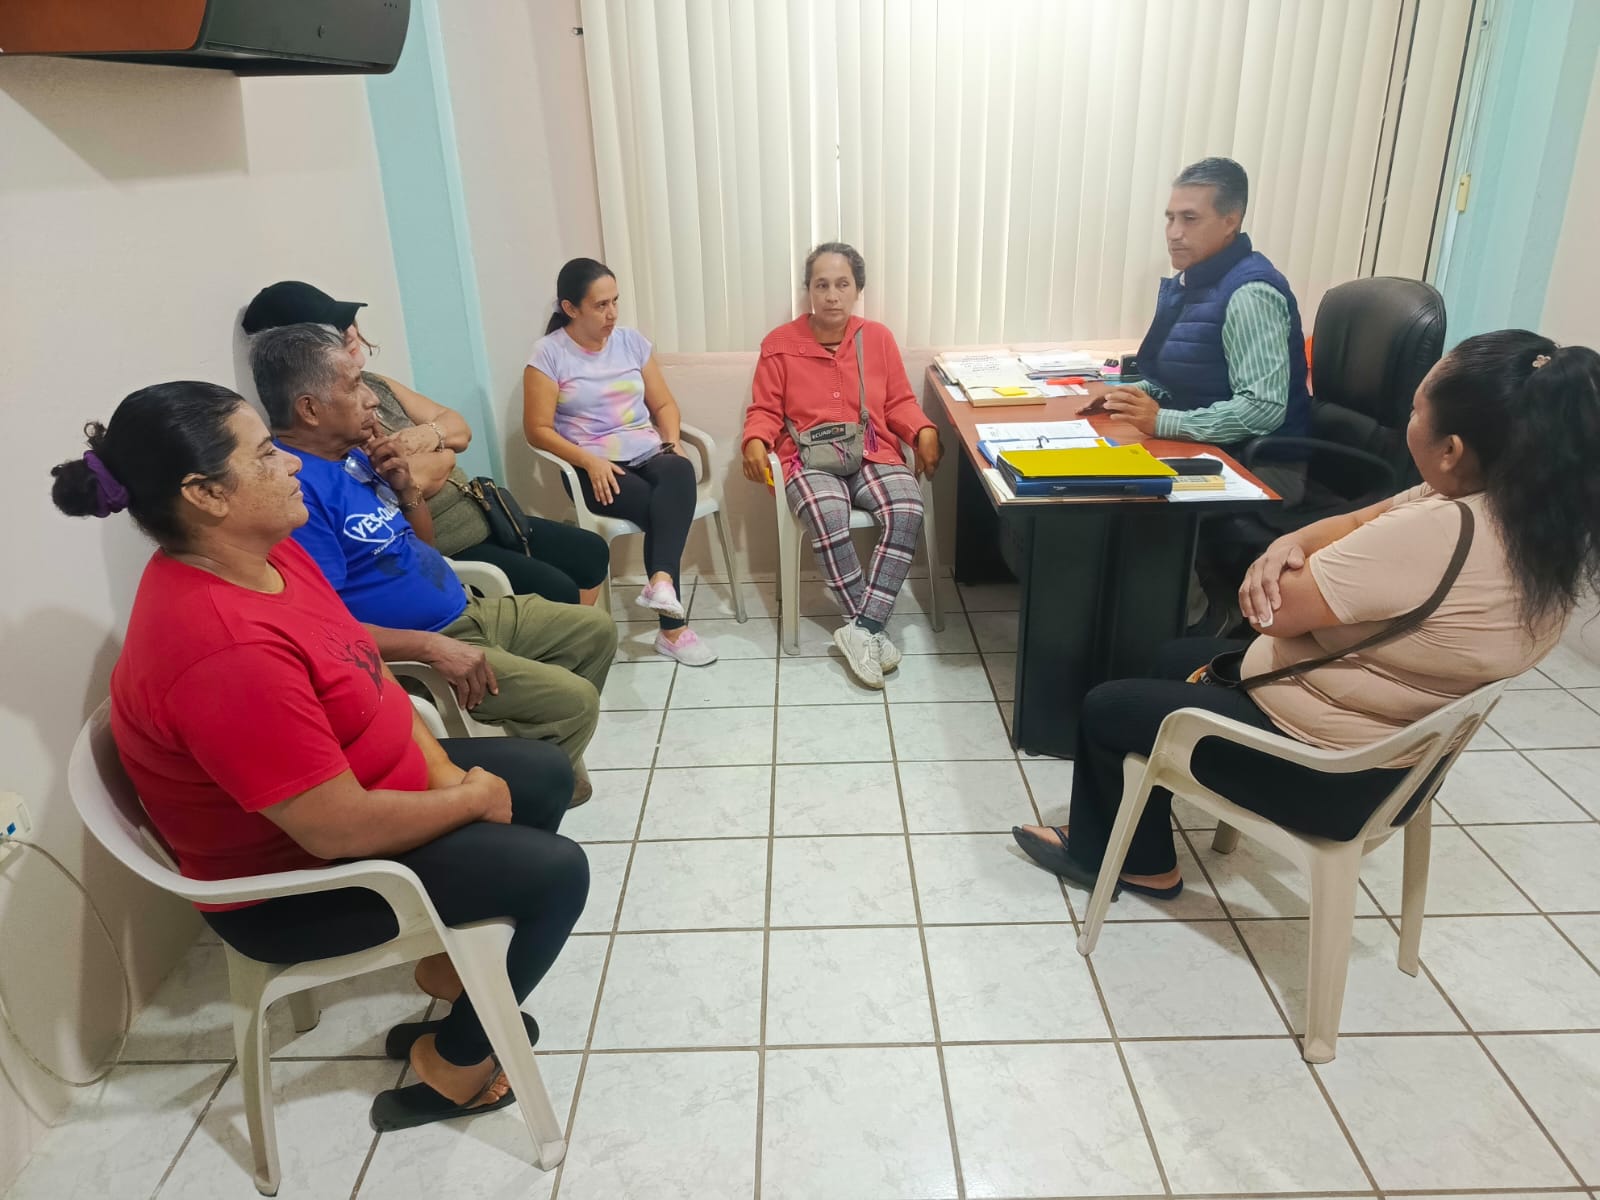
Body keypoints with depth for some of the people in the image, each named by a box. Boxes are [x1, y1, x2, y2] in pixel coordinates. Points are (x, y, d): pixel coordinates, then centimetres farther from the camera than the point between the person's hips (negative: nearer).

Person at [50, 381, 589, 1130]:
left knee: (546, 773, 11)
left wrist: (442, 767, -6)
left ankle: (449, 959, 25)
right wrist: (472, 797, -17)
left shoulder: (265, 551, -6)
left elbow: (358, 668, 5)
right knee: (557, 872, -14)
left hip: (347, 784, 9)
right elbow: (341, 827, -33)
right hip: (292, 881, -9)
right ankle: (451, 1064, 9)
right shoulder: (225, 651, -36)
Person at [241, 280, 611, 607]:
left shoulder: (373, 383, 11)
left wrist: (432, 433, -11)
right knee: (557, 592, -21)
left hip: (480, 517, 10)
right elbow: (411, 482, -27)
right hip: (437, 549, -10)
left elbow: (460, 429, 13)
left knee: (592, 553, 11)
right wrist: (440, 454, -5)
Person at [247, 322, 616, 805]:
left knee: (595, 630, 16)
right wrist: (432, 646, -27)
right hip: (416, 647, -10)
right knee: (573, 701, -19)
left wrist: (405, 487, -4)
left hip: (466, 611, 10)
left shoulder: (355, 455, 5)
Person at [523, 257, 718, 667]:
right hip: (593, 468, -4)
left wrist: (670, 442, -7)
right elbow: (538, 430, -6)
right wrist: (590, 461, -20)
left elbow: (664, 405, 14)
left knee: (680, 472, -32)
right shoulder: (549, 353, -3)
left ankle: (660, 581, -44)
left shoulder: (632, 341, 11)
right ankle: (673, 627, -23)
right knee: (663, 508, -29)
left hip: (648, 455, 4)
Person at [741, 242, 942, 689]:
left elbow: (899, 402, 15)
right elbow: (765, 411, 8)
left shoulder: (878, 337, 12)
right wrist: (755, 441, -13)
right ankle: (872, 629, -23)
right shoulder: (779, 344, 6)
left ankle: (860, 630, -26)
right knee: (828, 517, -36)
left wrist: (924, 432, -4)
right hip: (810, 458, -2)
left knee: (908, 513, -30)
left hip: (874, 454, 2)